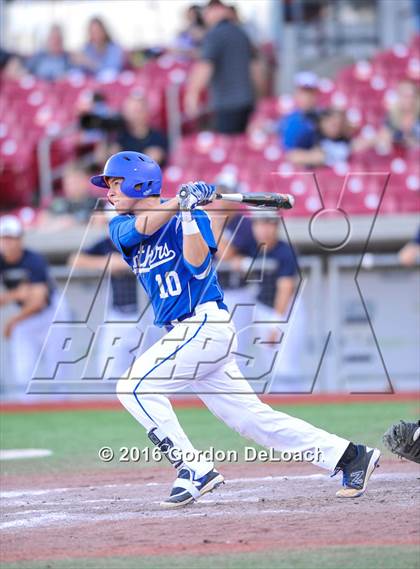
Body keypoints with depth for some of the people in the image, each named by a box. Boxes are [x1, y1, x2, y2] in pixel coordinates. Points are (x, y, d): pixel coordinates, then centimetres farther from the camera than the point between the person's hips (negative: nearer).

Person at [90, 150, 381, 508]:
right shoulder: (120, 227, 13)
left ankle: (196, 470, -13)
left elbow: (198, 267, -21)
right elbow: (143, 226, -11)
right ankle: (349, 456, 9)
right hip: (186, 334, 7)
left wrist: (189, 213, -28)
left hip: (205, 325, -7)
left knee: (136, 387, -15)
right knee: (251, 417, 5)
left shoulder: (186, 219, -5)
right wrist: (179, 201, -23)